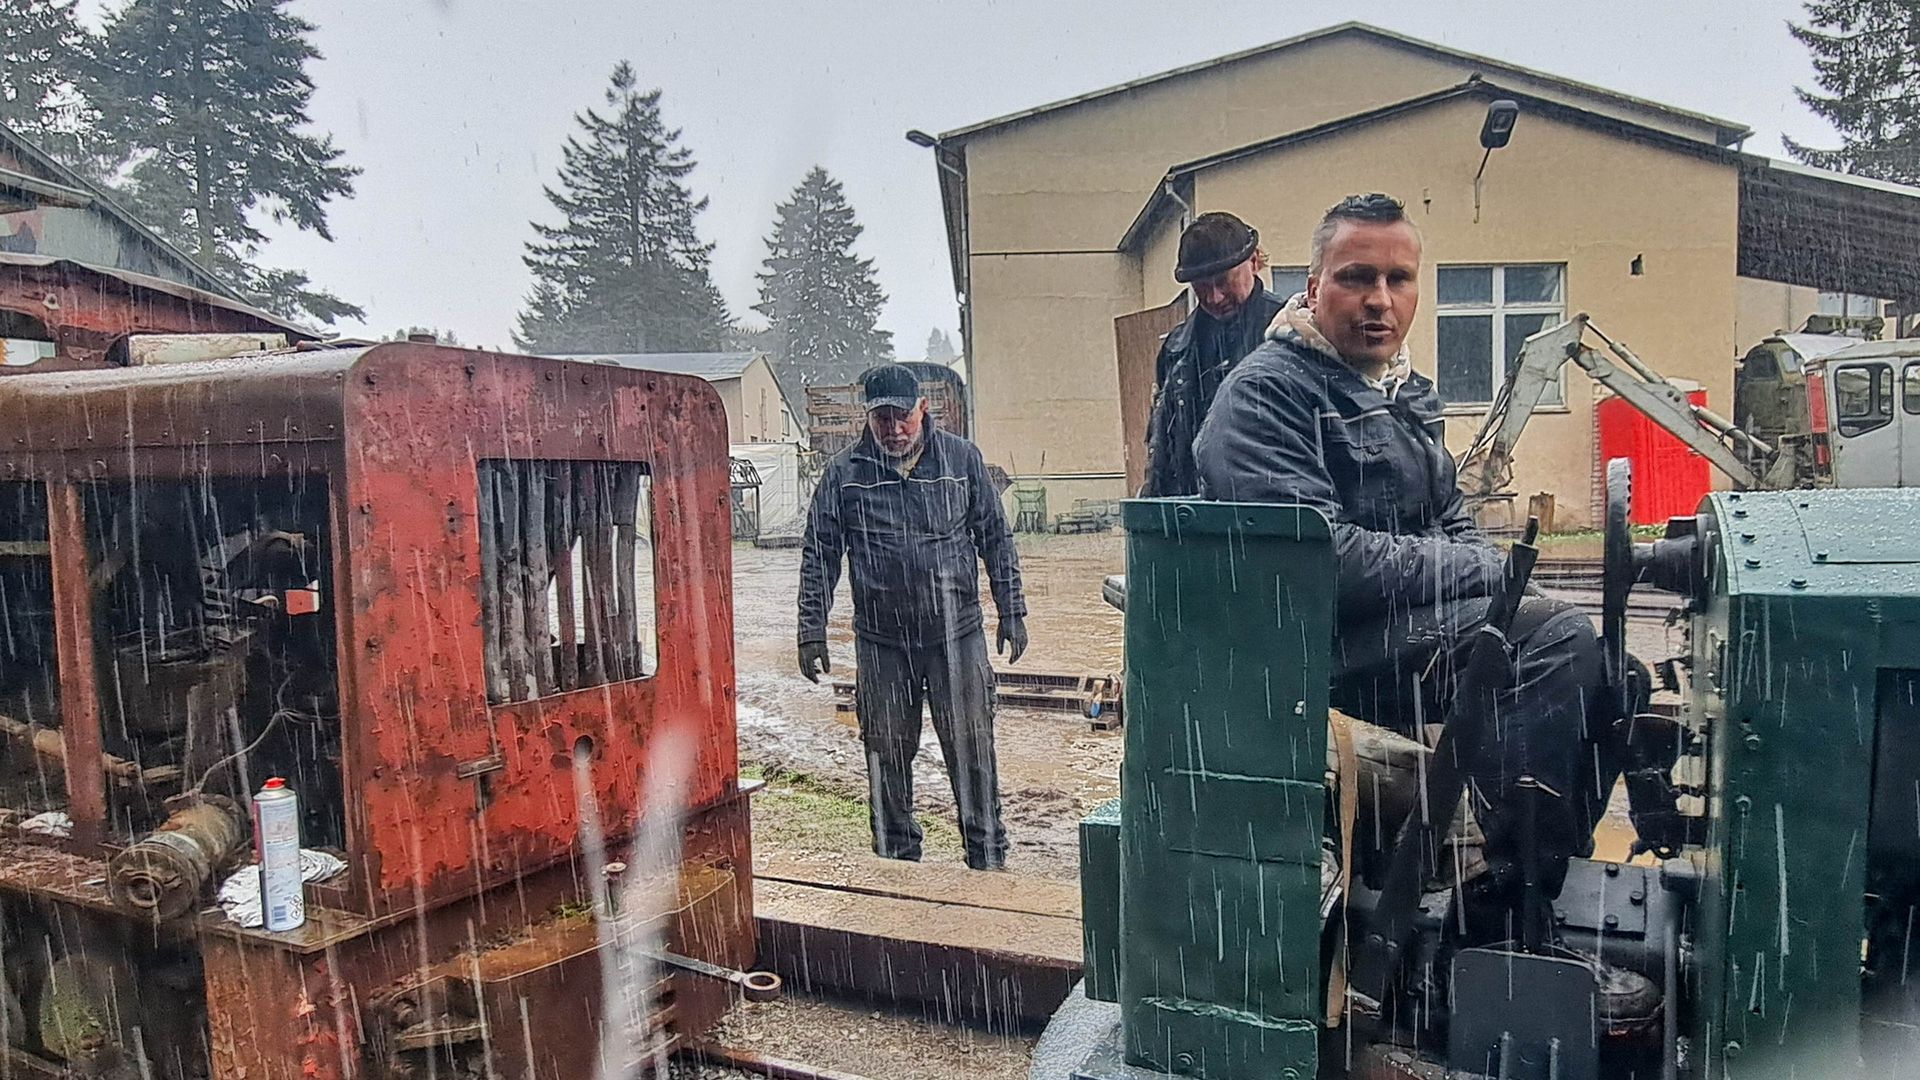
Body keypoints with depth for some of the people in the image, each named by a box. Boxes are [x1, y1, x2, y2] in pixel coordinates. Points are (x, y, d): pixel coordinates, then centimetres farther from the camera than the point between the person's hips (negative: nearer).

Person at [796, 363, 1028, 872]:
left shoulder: (962, 458, 3)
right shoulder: (844, 472, 3)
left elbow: (996, 538, 9)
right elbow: (819, 554, 6)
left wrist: (1012, 612, 6)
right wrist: (812, 631, 3)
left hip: (957, 633, 0)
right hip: (881, 642, 1)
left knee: (971, 749, 3)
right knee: (887, 756, 9)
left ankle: (988, 858, 18)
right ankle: (897, 862, 25)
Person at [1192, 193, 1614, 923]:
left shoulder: (1407, 393, 19)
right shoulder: (1267, 391, -12)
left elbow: (1451, 523, 24)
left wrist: (1490, 575, -1)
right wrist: (1484, 571, -15)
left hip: (1414, 623, 10)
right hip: (1324, 650, -10)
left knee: (1596, 669, 4)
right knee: (1559, 641, -23)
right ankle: (1507, 900, -13)